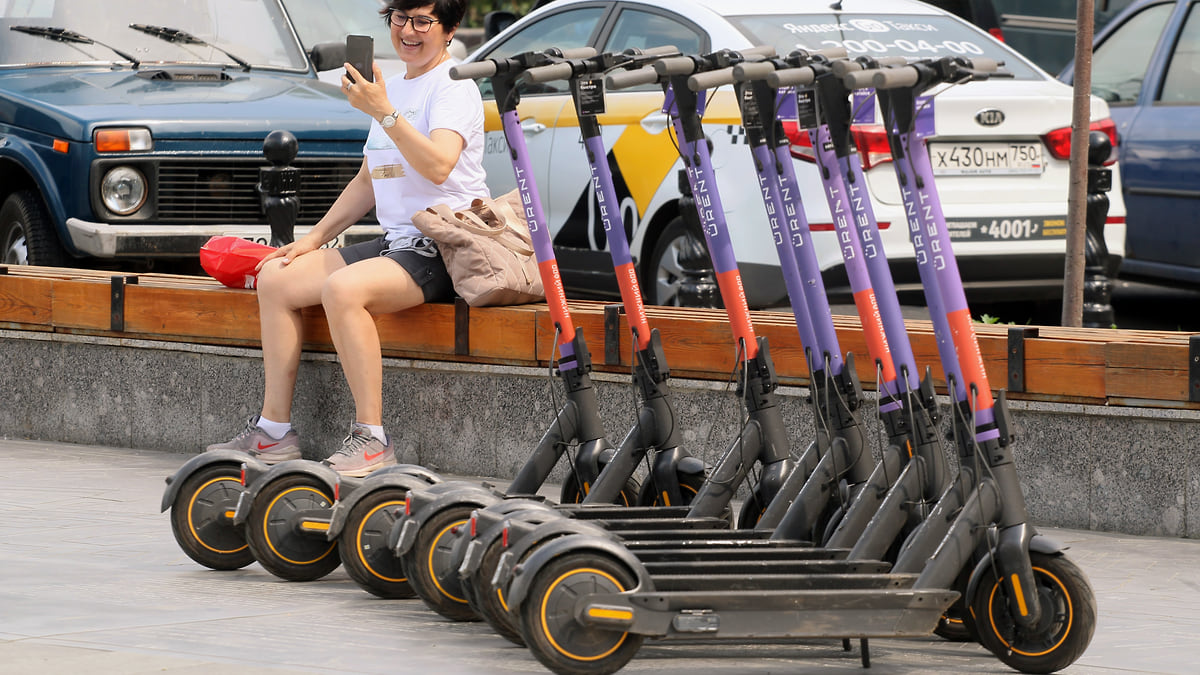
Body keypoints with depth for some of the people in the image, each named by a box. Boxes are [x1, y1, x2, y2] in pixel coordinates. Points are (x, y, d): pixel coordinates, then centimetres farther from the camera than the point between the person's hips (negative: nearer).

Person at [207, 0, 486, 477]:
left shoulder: (455, 87, -7)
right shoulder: (390, 88, 19)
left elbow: (438, 166, -26)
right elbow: (367, 182, 26)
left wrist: (384, 113, -31)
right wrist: (314, 239, 17)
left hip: (444, 250, -9)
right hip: (394, 241, 9)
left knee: (342, 289, -33)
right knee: (276, 279, -3)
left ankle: (371, 437, -29)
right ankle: (274, 429, -2)